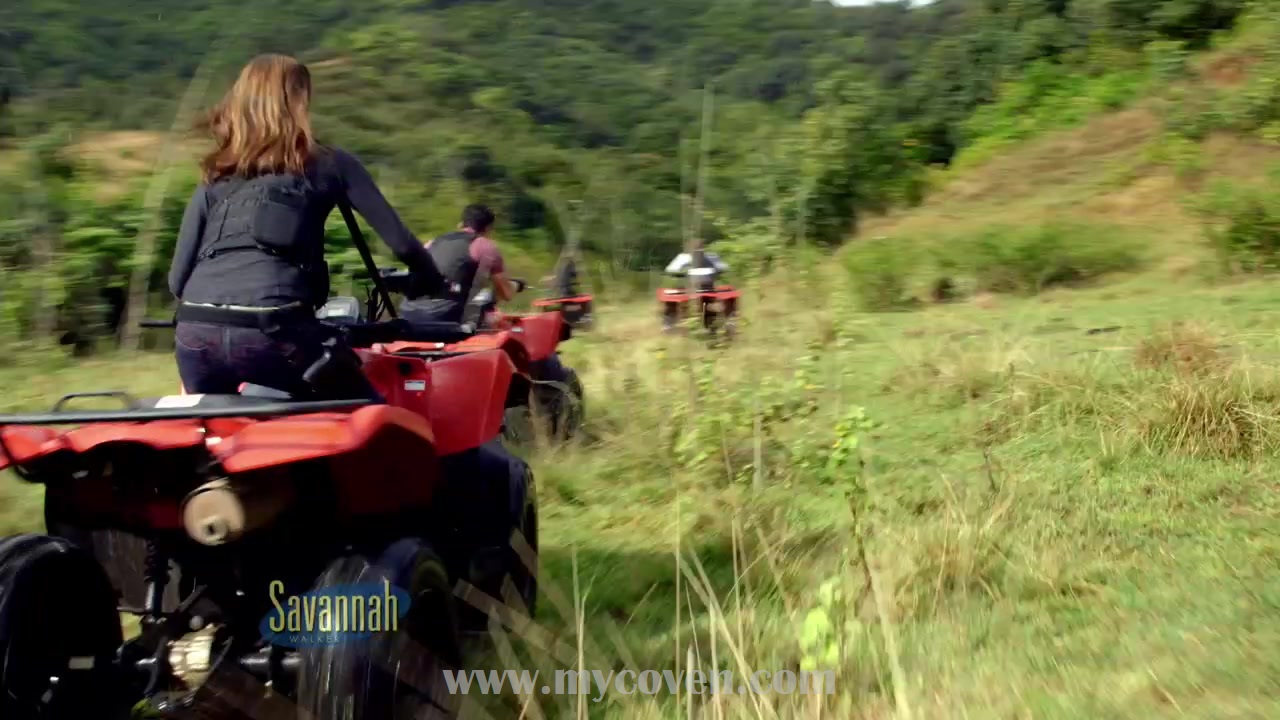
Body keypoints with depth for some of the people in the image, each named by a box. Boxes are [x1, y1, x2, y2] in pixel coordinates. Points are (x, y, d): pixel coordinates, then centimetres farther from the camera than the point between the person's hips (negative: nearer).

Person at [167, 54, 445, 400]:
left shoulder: (215, 176, 22)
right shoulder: (328, 164, 13)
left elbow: (177, 277, 17)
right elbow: (401, 242, 10)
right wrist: (434, 286, 29)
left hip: (196, 333, 5)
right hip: (274, 332, -4)